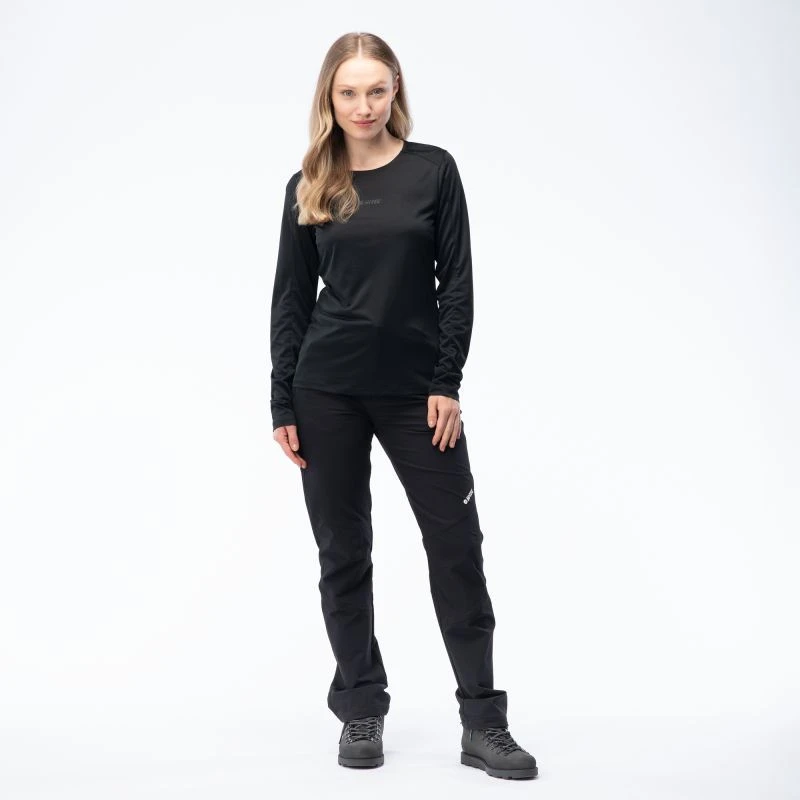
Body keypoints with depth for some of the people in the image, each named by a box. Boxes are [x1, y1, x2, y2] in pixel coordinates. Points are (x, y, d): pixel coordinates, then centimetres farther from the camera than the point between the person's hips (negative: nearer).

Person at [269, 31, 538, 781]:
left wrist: (448, 383, -9)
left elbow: (456, 283, -1)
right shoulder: (309, 185, 4)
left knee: (457, 545, -1)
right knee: (343, 552, 6)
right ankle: (361, 711, 20)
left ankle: (482, 723, 7)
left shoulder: (434, 170, 1)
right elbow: (291, 300, 5)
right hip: (328, 390, 1)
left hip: (416, 388, -1)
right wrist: (283, 405, 1)